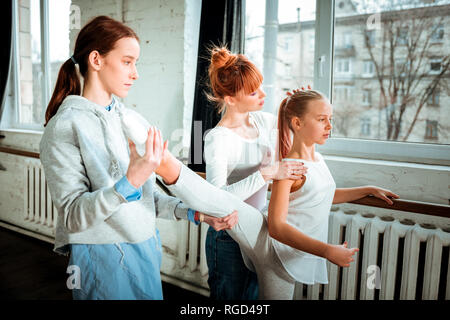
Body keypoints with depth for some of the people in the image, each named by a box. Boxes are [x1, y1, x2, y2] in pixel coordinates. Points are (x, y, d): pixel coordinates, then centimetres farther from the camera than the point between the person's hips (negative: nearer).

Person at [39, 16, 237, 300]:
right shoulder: (64, 127, -15)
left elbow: (147, 195, 8)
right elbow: (72, 216, -19)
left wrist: (194, 213, -3)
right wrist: (130, 183, -33)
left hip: (147, 247, 6)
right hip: (104, 257, -6)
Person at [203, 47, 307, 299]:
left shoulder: (263, 120, -2)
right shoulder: (218, 139, -23)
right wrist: (267, 173, -36)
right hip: (229, 238, -7)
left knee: (254, 295, 25)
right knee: (230, 296, 15)